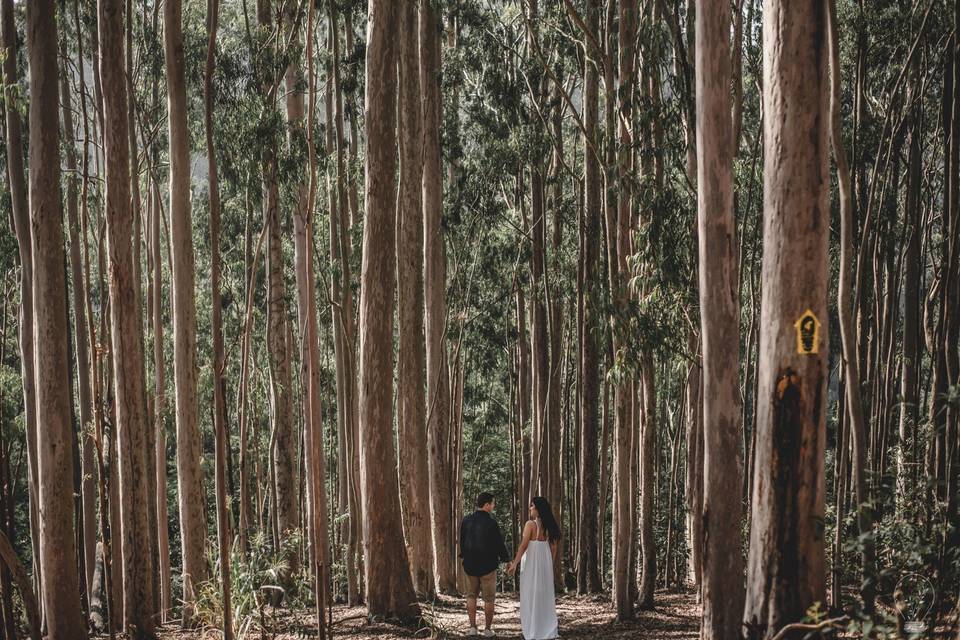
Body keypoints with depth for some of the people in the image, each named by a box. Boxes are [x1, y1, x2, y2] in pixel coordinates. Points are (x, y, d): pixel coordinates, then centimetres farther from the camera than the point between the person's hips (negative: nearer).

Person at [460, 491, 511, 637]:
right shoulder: (491, 524, -17)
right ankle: (487, 629, 11)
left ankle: (472, 627, 10)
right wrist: (506, 557, 7)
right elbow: (499, 544, -11)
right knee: (489, 598, 8)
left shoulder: (466, 521, -2)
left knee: (471, 595, 16)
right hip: (488, 565, -4)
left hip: (470, 565, 4)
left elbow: (462, 542, 9)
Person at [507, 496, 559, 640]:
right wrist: (550, 564, 19)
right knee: (545, 593, 13)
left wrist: (515, 564, -12)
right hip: (545, 562, 6)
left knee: (531, 596, 1)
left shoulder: (531, 524, -12)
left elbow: (523, 545, -16)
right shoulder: (549, 525, 6)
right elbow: (553, 547, 9)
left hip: (531, 562, -6)